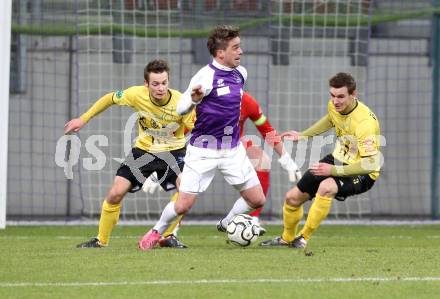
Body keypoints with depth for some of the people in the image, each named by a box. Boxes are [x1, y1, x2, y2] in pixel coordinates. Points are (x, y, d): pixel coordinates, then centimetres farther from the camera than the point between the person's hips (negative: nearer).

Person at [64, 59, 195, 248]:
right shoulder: (137, 94, -21)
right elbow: (111, 98, -1)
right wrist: (83, 119, 2)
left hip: (173, 152, -2)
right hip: (143, 150, 2)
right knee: (115, 193, -5)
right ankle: (101, 240, 17)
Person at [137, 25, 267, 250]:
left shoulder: (240, 73, 3)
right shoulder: (206, 77, -18)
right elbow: (181, 109, -15)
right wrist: (194, 99, -34)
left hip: (233, 150, 6)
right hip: (203, 152, -6)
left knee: (257, 200, 2)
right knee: (183, 206, -6)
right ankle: (157, 232, 22)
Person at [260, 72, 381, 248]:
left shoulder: (364, 123, -33)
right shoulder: (334, 106, -9)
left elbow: (370, 164, -34)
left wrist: (333, 170, -34)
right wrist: (302, 136, 23)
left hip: (362, 174, -8)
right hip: (338, 159, 8)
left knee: (326, 187, -38)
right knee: (292, 198, 9)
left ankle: (303, 238, -18)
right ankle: (287, 238, 40)